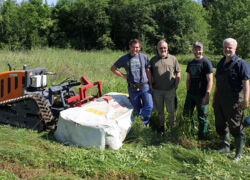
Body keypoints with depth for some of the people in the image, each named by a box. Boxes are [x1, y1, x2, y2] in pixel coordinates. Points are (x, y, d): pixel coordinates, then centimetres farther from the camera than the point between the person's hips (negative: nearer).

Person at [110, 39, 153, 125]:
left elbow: (148, 71, 8)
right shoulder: (124, 59, 2)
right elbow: (113, 68, 10)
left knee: (149, 106, -17)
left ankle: (144, 122, 7)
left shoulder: (144, 57, 3)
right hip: (133, 89, 0)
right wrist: (123, 75, 2)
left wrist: (150, 84, 4)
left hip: (145, 87, 0)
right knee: (137, 110, 9)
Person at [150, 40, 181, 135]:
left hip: (170, 90, -1)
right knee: (159, 110, 11)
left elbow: (178, 74, 7)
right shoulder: (153, 60, 7)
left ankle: (171, 126, 27)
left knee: (171, 110, 8)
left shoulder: (173, 59, 4)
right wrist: (151, 86, 4)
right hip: (157, 91, 1)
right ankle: (161, 126, 28)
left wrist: (175, 86, 1)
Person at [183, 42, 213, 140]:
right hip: (190, 94, 6)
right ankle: (192, 126, 42)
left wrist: (207, 95, -19)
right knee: (186, 114, 14)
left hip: (201, 95, -6)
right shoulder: (190, 63, 11)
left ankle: (202, 139, 15)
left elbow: (210, 80, -12)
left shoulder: (206, 62, -8)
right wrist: (188, 91, 10)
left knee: (202, 118, 2)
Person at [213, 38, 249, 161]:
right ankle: (225, 146, 34)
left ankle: (238, 153, 14)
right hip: (219, 99, 7)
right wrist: (214, 98, 20)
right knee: (220, 125, 15)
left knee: (235, 127, 1)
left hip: (233, 100, -7)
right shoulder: (221, 63, 14)